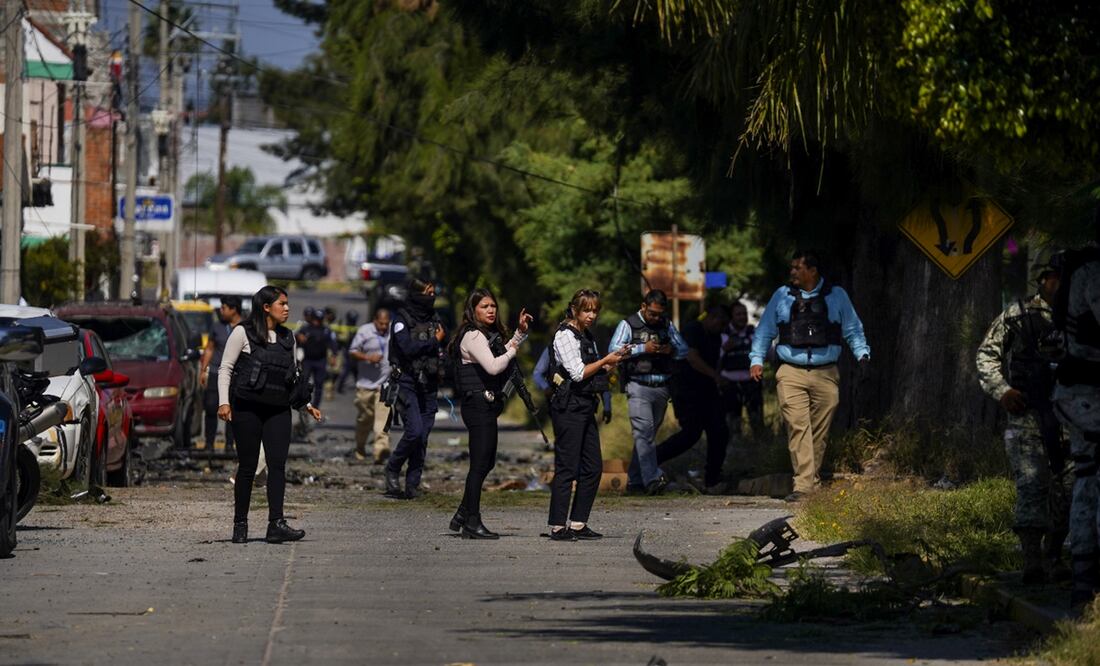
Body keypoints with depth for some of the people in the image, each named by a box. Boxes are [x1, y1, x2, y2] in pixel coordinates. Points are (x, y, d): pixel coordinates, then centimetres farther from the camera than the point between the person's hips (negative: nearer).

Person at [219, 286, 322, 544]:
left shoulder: (288, 338, 16)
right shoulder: (243, 333, 0)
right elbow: (225, 369, -1)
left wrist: (307, 405, 17)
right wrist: (224, 402, -11)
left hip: (278, 410, 4)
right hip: (247, 408, -4)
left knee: (277, 464, -9)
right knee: (247, 467, -2)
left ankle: (276, 524, -15)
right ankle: (240, 525, 8)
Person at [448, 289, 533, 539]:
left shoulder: (490, 335, 17)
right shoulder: (473, 336, -13)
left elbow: (500, 356, 34)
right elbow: (493, 366, -24)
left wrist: (520, 332, 23)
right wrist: (512, 350, -8)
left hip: (488, 404, 10)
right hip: (478, 403, -10)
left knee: (487, 462, 14)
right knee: (480, 464, -9)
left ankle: (462, 517, 20)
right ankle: (472, 522, -6)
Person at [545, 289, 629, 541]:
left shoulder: (587, 337, 18)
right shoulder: (565, 336, -9)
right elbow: (578, 373, -16)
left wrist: (614, 360, 7)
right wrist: (606, 361, -7)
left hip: (586, 406, 9)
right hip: (569, 408, -9)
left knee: (593, 468, 8)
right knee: (567, 468, -9)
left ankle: (578, 523, 12)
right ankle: (558, 527, -8)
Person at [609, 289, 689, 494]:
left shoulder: (667, 326, 14)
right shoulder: (628, 325, 1)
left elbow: (684, 350, 17)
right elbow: (614, 349, -10)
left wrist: (671, 350, -6)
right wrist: (642, 349, -17)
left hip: (661, 387, 5)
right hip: (638, 386, -5)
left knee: (649, 433, 9)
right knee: (644, 431, -17)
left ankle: (634, 479, 17)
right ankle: (652, 477, -27)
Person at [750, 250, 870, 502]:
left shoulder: (837, 296, 10)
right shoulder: (782, 296, 12)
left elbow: (853, 330, 13)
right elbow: (765, 331, 16)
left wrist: (862, 354, -2)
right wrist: (756, 360, 6)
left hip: (825, 374, 0)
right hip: (791, 374, 0)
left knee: (819, 432, 2)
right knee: (798, 427, -14)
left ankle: (811, 483, 13)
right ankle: (802, 485, -19)